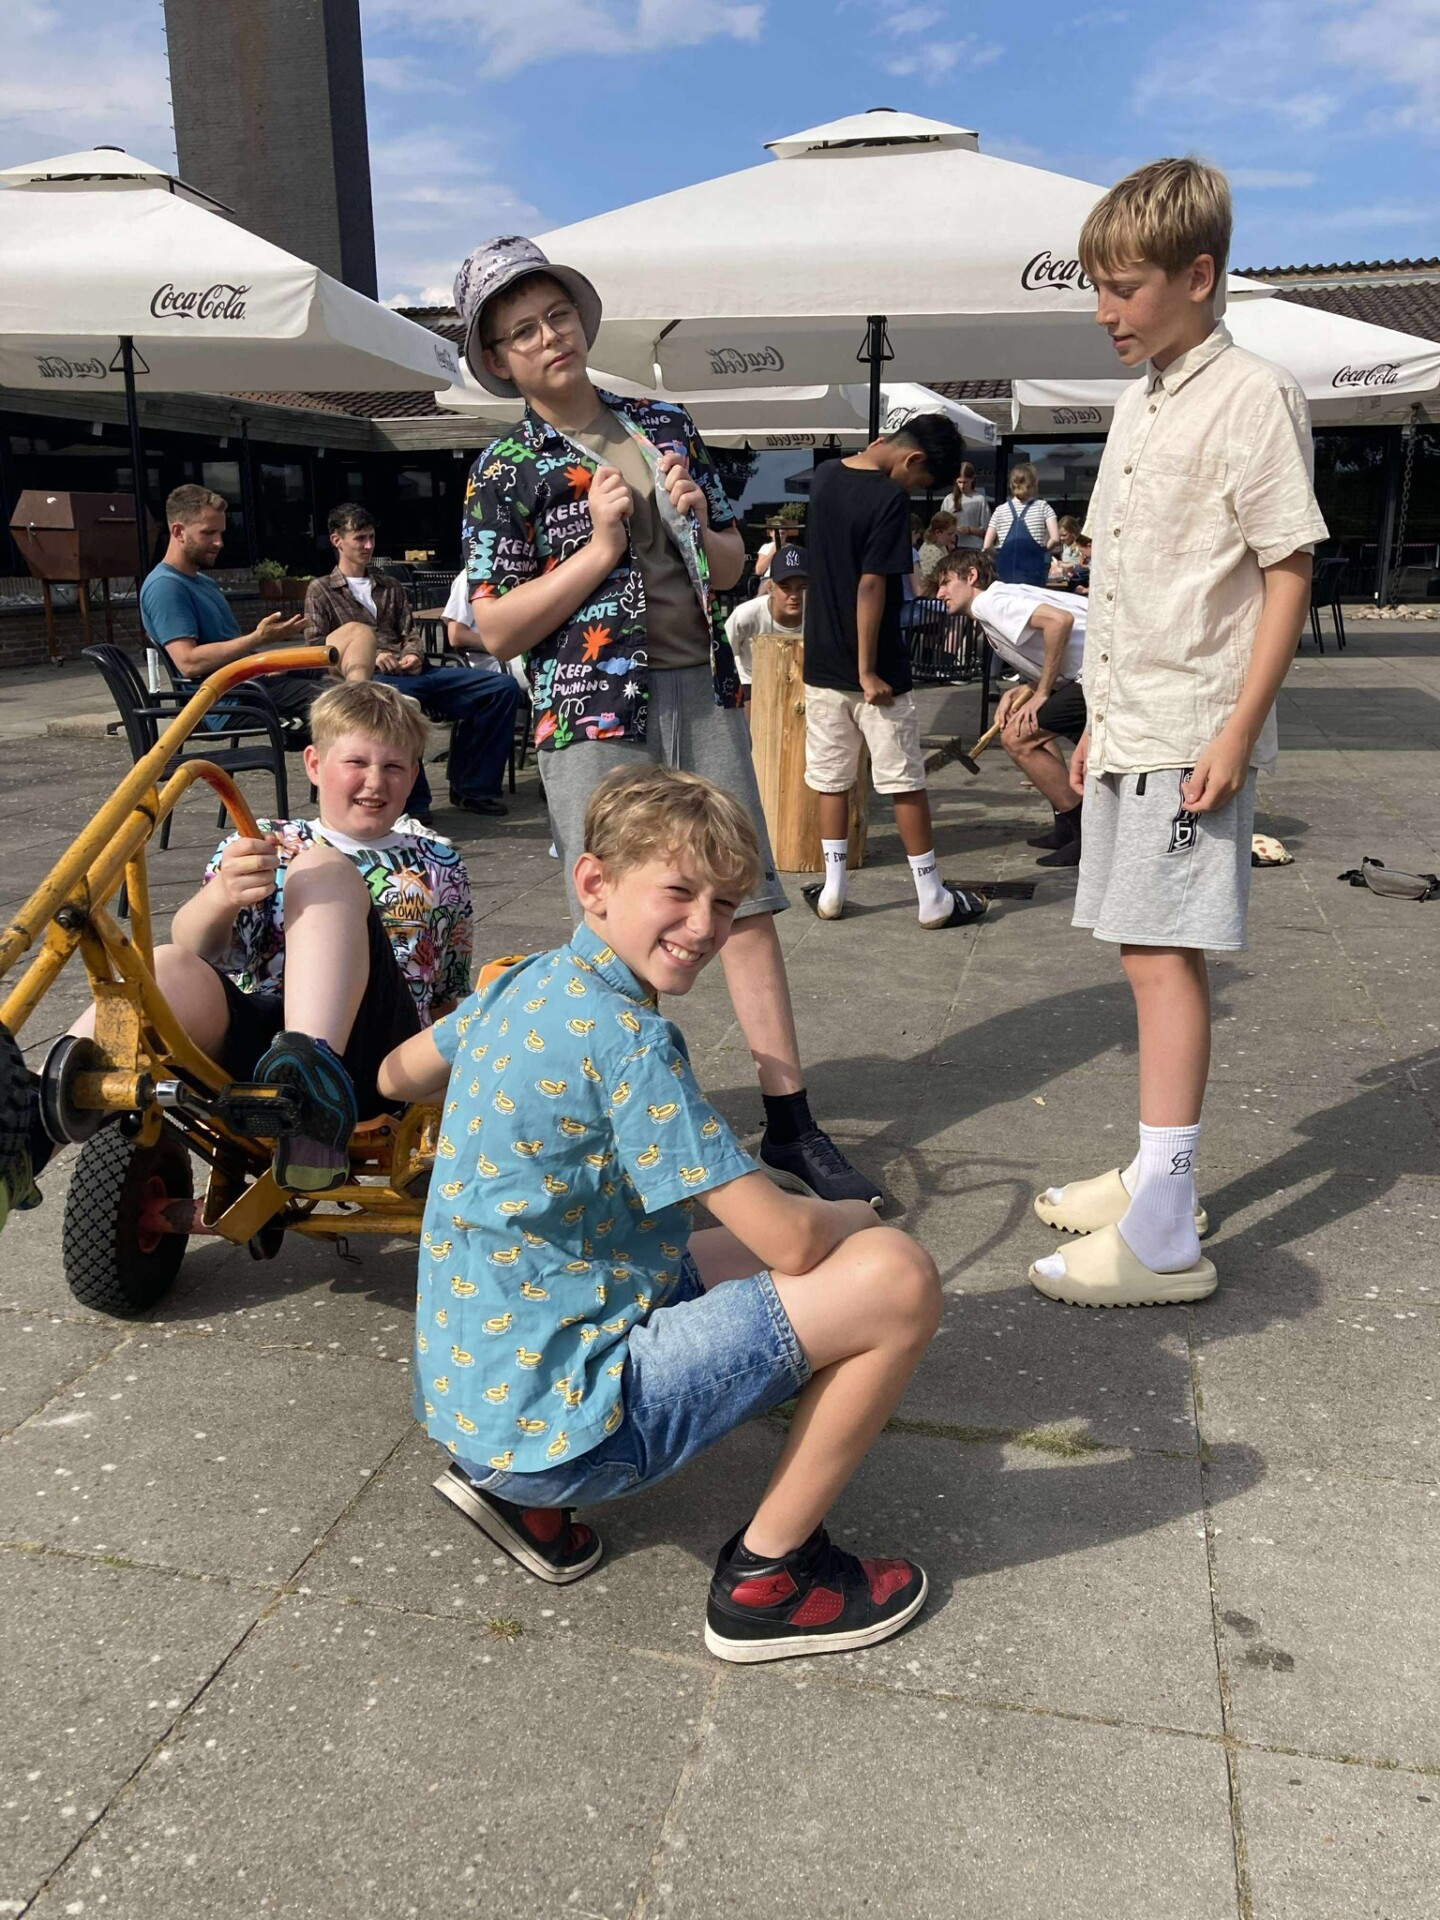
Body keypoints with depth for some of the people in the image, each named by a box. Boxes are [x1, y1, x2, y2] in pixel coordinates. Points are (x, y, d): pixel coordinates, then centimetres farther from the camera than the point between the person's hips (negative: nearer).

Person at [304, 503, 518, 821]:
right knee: (396, 699, -46)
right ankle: (412, 803, -33)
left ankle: (472, 787, -11)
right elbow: (316, 647, 4)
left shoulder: (391, 587, 31)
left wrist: (413, 655, -4)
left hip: (411, 673, 5)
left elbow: (410, 633, 21)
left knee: (503, 686, -15)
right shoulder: (320, 591, 16)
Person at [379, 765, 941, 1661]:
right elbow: (793, 1238, -20)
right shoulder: (628, 1038, -21)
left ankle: (517, 1484, 18)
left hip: (469, 1386, 10)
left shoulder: (523, 986, 5)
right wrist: (856, 1215, 2)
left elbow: (398, 1075, 26)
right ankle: (766, 1578, 3)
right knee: (895, 1274, -16)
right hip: (562, 1412, -9)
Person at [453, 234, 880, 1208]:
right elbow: (496, 628, -6)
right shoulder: (505, 470, 1)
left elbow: (732, 564, 20)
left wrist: (699, 529, -3)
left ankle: (791, 1125, 11)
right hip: (595, 715, -4)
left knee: (750, 906, 3)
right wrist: (600, 547, -11)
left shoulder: (666, 425, 13)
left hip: (704, 691, 4)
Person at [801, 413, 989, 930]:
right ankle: (932, 898, 10)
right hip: (871, 670, -7)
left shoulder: (825, 476, 5)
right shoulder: (888, 499, -18)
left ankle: (833, 888, 17)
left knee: (831, 779, 13)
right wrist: (868, 671, -19)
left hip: (822, 664, 7)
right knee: (905, 781, 2)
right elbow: (871, 586, -21)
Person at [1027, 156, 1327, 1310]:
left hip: (1193, 735, -8)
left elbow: (1289, 569, -11)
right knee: (1143, 950, 12)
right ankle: (1162, 1175, 25)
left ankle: (1163, 1239, -6)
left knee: (1166, 955, -11)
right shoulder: (1139, 403, 17)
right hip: (1129, 729, 9)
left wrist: (1237, 731, -18)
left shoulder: (1250, 396, -7)